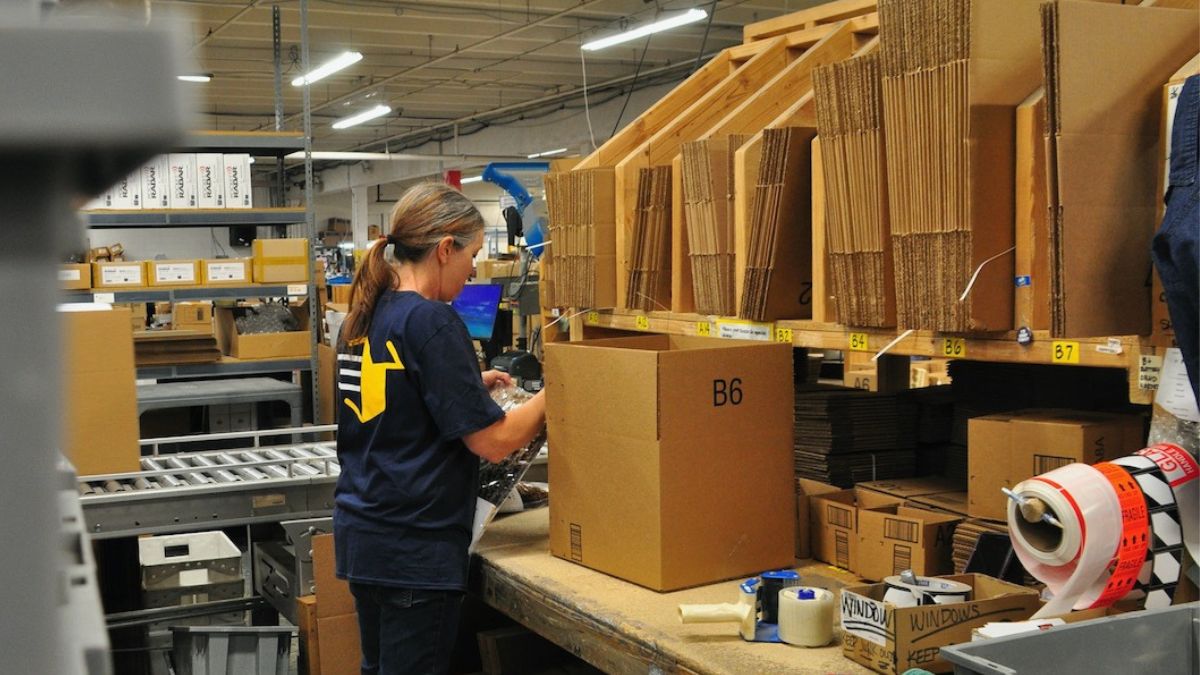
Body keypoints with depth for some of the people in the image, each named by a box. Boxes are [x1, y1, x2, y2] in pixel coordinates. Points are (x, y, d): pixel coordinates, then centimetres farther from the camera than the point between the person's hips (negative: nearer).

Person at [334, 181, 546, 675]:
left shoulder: (362, 316, 7)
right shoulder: (431, 321, -17)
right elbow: (493, 443, -16)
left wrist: (471, 385, 16)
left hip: (359, 533, 8)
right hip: (414, 546, -8)